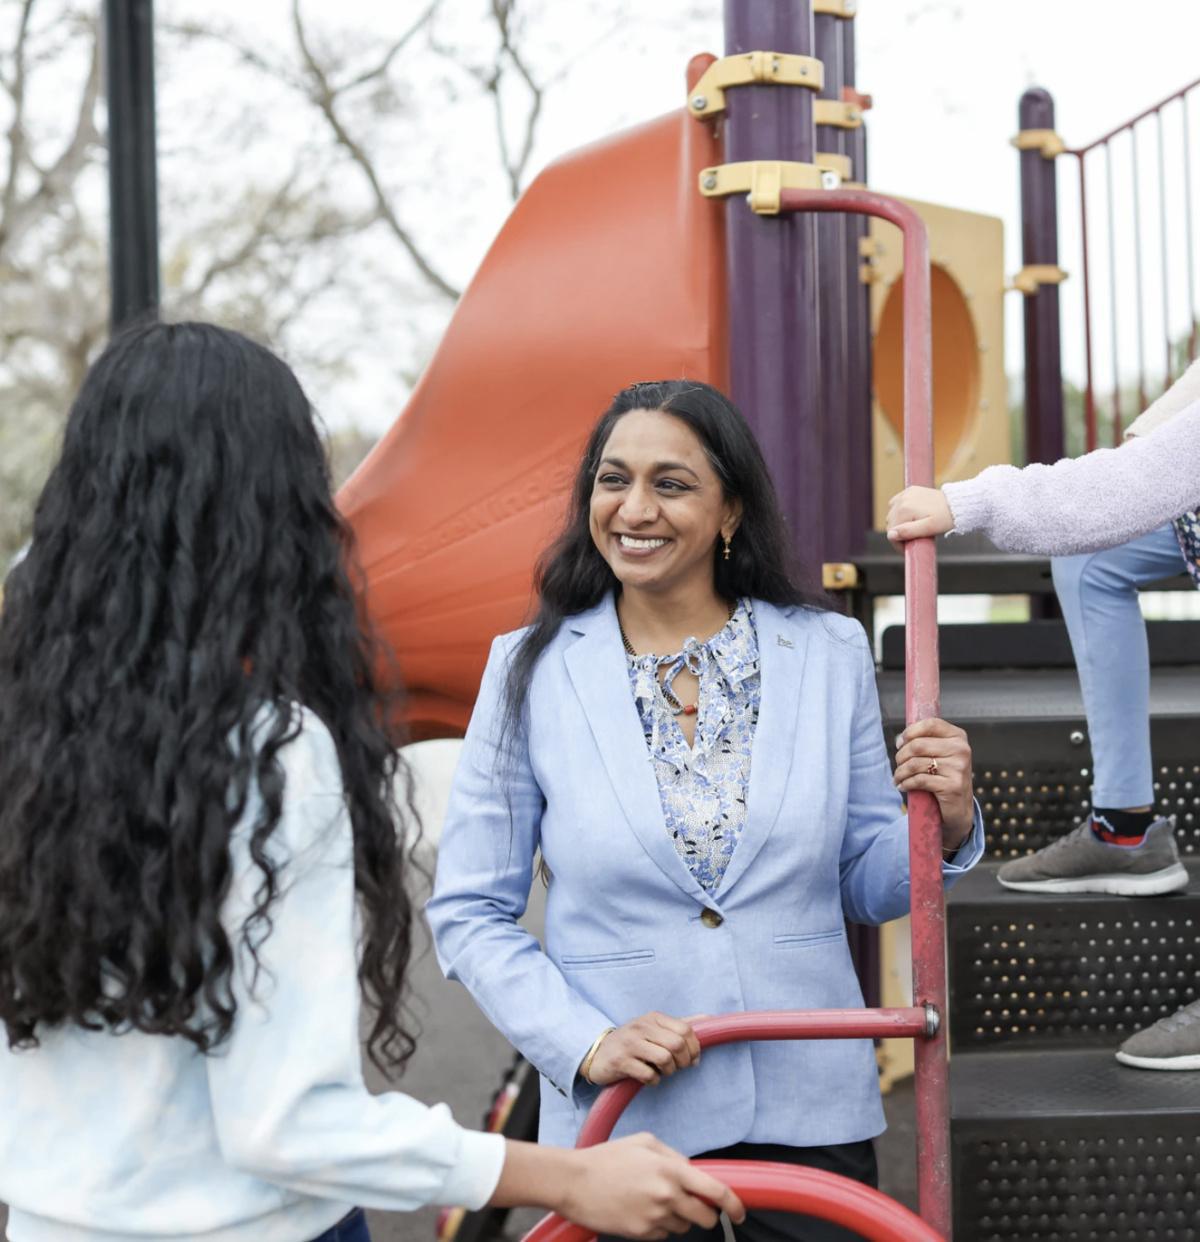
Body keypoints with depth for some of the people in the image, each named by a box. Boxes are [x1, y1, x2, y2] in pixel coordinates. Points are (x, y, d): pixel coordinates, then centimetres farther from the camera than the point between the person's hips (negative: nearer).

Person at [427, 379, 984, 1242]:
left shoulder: (830, 654, 0)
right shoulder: (532, 670, -4)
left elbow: (865, 886, 7)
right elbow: (470, 913, -3)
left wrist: (945, 824, -12)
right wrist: (586, 1042, -15)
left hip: (808, 1113, 1)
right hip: (620, 1124, -1)